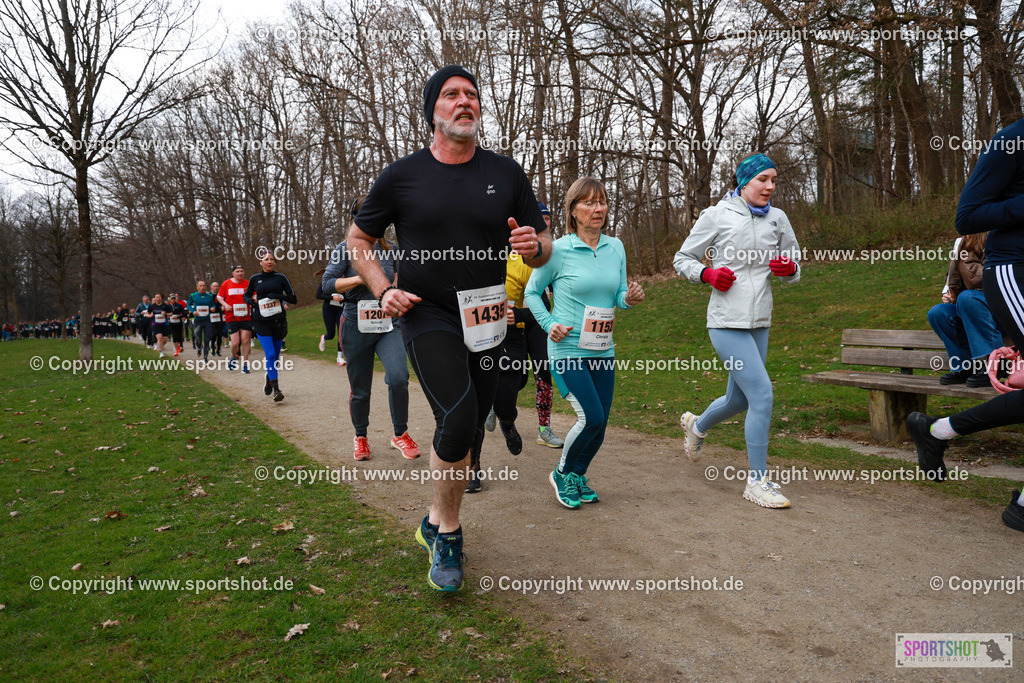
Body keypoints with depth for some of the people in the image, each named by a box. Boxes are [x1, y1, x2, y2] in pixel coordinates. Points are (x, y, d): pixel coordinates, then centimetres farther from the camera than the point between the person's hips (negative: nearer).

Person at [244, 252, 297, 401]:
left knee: (275, 356, 10)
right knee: (270, 355, -14)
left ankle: (269, 380, 37)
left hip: (278, 320, 1)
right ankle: (276, 389, -13)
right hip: (261, 322, -1)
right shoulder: (255, 279, 5)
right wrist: (250, 300, -2)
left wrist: (278, 296, -14)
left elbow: (293, 299, 2)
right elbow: (245, 295, 21)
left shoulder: (281, 278, 3)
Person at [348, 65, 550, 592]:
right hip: (426, 315, -3)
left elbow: (543, 250, 8)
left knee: (467, 435, 10)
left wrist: (535, 247, -17)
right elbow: (358, 239, 11)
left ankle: (437, 523, 36)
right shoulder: (402, 176, -1)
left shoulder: (507, 174, 3)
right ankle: (449, 530, 1)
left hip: (485, 322, 3)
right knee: (457, 417, -24)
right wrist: (382, 290, -6)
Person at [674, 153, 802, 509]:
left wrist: (788, 268, -5)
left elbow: (794, 272, 19)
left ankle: (697, 425, 49)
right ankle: (757, 481, -2)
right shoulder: (716, 216, -4)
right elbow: (682, 259, 4)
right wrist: (708, 273, -15)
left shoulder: (778, 219, 10)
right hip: (727, 322, -6)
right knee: (762, 393, -15)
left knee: (738, 400, 16)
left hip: (759, 324, 6)